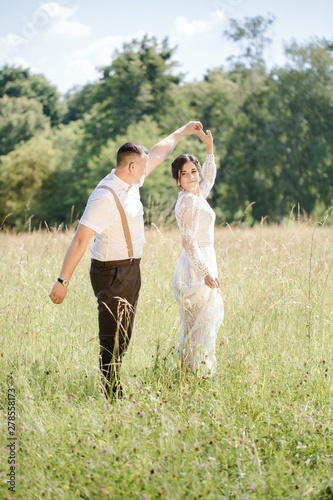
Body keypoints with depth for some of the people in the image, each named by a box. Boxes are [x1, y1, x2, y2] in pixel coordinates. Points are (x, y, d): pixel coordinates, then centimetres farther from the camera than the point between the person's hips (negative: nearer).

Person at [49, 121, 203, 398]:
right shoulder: (105, 197, -22)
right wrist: (63, 281, -26)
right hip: (112, 273, -10)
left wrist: (181, 132, 34)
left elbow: (157, 154, 24)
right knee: (113, 340, -6)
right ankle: (113, 397, -2)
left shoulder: (131, 183, 6)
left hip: (131, 269, 10)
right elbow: (81, 239, -25)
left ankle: (116, 394, 21)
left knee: (123, 336, 14)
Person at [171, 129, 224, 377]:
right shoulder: (188, 201, -15)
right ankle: (198, 373, -4)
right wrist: (206, 272, -28)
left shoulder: (198, 196, 11)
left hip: (203, 265, 10)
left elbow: (210, 176, 35)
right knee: (200, 326, -7)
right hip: (196, 270, -10)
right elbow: (189, 241, -22)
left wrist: (210, 148, 28)